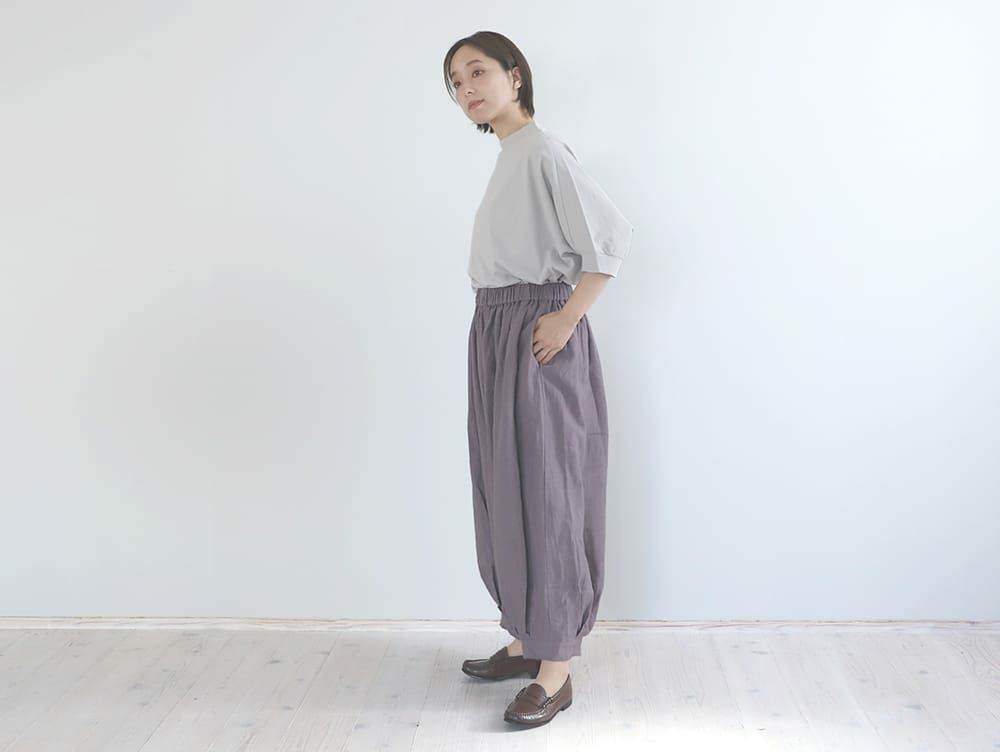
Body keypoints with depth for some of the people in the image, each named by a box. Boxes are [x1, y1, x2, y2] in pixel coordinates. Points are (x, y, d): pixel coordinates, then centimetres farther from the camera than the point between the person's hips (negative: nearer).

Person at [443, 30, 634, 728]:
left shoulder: (543, 151, -13)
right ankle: (527, 640, 28)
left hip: (539, 338, -10)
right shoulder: (509, 157, 15)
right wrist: (503, 332, 8)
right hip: (498, 336, 10)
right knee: (505, 492, 14)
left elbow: (613, 234, -22)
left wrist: (567, 318, -20)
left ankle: (556, 668, 7)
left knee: (544, 495, -4)